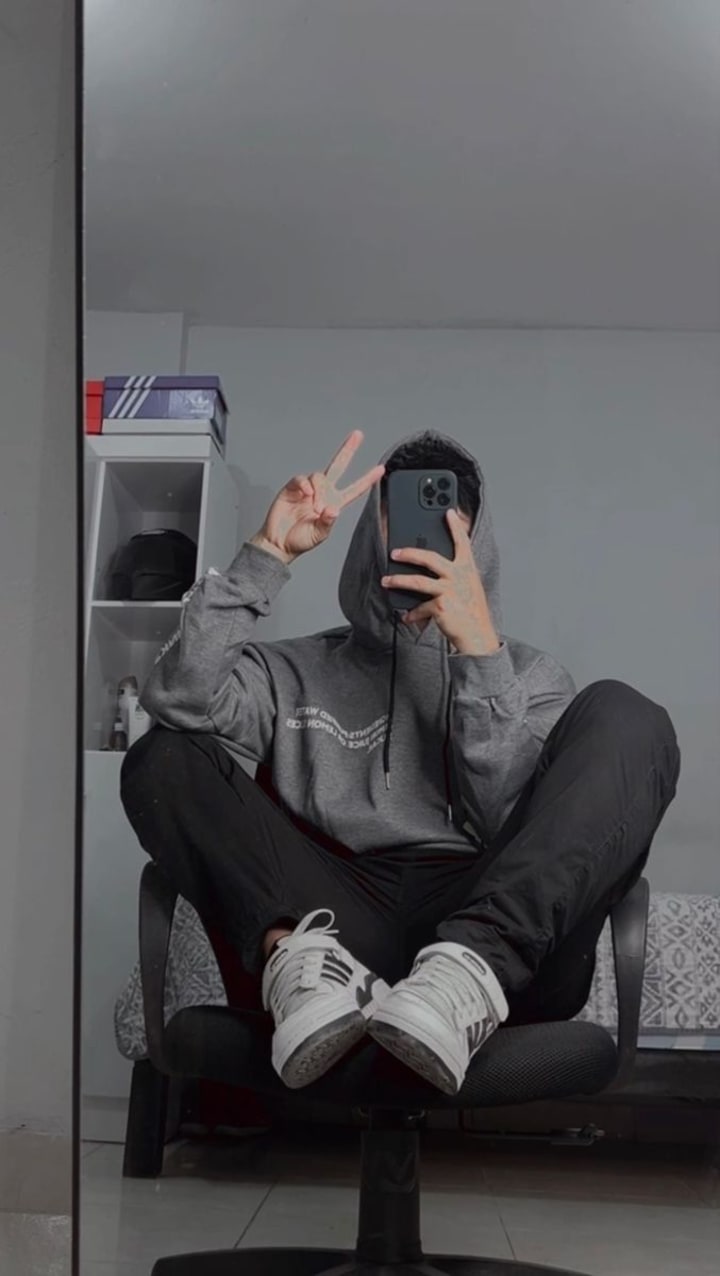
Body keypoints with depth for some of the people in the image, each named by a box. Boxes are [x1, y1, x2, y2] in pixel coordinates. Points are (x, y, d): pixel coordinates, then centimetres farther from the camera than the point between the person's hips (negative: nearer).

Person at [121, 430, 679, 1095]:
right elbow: (182, 700, 1)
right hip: (333, 922, 1)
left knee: (623, 719, -18)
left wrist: (480, 650, -6)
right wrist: (268, 554, -1)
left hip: (508, 935, 0)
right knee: (164, 756, -10)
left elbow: (516, 821, 3)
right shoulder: (298, 670, 22)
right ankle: (302, 956, -34)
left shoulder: (528, 674, 22)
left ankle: (467, 972, -37)